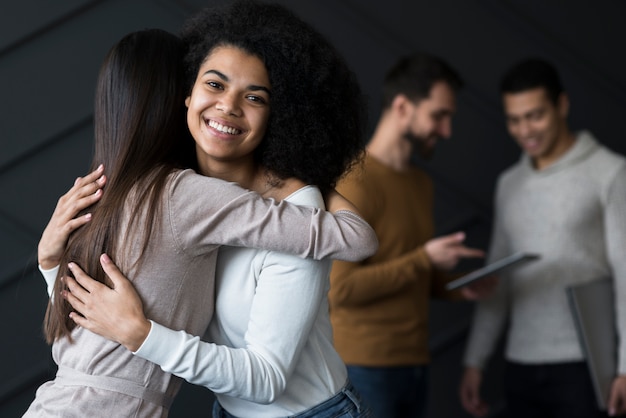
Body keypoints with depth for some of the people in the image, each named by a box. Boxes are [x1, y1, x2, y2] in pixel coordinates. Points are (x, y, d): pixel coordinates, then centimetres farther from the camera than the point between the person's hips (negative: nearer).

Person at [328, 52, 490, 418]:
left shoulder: (422, 184, 15)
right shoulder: (355, 182, -12)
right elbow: (340, 287, -19)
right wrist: (424, 260, -17)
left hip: (415, 364, 8)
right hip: (365, 369, -8)